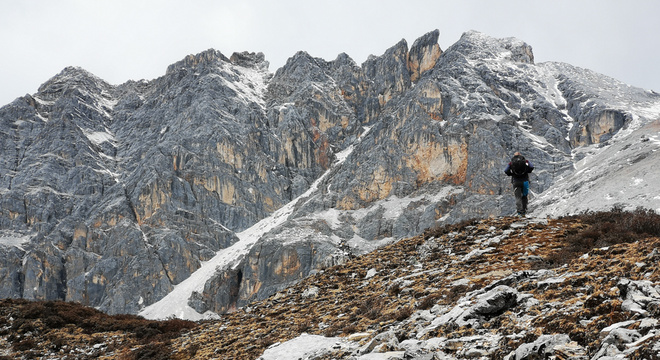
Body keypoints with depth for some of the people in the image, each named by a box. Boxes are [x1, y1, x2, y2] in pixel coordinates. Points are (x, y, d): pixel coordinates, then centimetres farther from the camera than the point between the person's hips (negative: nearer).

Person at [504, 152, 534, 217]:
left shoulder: (511, 163, 6)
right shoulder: (526, 161, 6)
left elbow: (506, 171, -4)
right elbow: (531, 167, -9)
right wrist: (527, 172, 9)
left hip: (516, 182, -1)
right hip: (525, 181, 1)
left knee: (518, 197, -1)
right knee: (524, 196, 15)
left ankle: (520, 211, -17)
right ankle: (524, 211, 15)